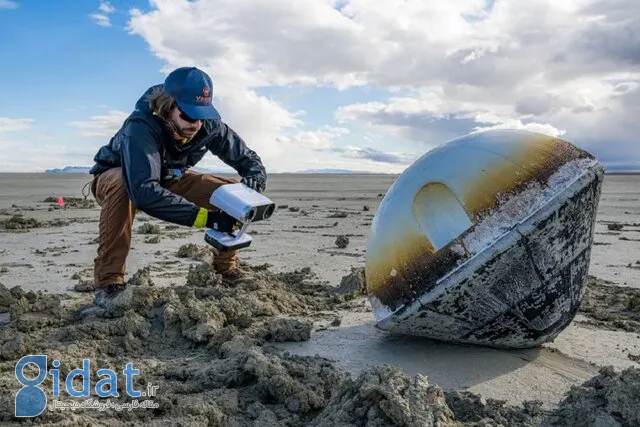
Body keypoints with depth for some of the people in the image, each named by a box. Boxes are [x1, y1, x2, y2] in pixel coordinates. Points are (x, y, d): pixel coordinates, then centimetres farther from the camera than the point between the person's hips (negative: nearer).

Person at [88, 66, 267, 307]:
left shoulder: (209, 125, -22)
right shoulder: (140, 127, -38)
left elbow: (249, 159, -12)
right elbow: (144, 191, -52)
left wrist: (253, 184, -37)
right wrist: (207, 217, -56)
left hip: (169, 180, 5)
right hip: (115, 178, -4)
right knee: (122, 186, -42)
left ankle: (226, 269, 4)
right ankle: (109, 281, -29)